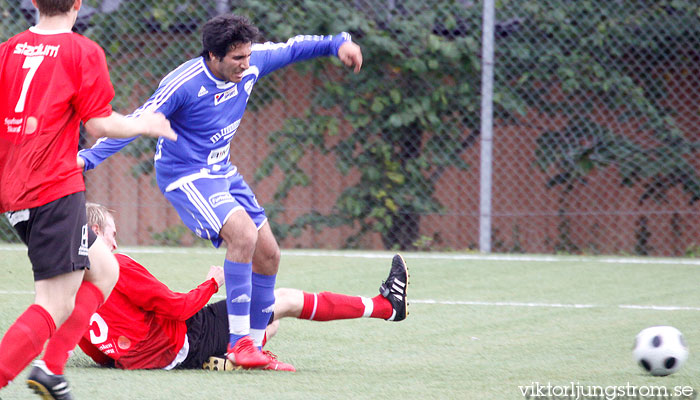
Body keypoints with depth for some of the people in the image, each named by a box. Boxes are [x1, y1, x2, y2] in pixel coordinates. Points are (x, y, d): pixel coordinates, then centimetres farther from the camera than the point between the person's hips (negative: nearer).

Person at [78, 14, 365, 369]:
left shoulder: (249, 65, -7)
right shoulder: (183, 84, -26)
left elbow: (291, 48, 12)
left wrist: (337, 43, 4)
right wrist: (89, 157, -29)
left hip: (222, 172, 8)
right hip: (185, 175, -8)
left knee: (268, 255, 6)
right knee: (243, 233, -28)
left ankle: (253, 346, 19)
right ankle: (238, 342, -23)